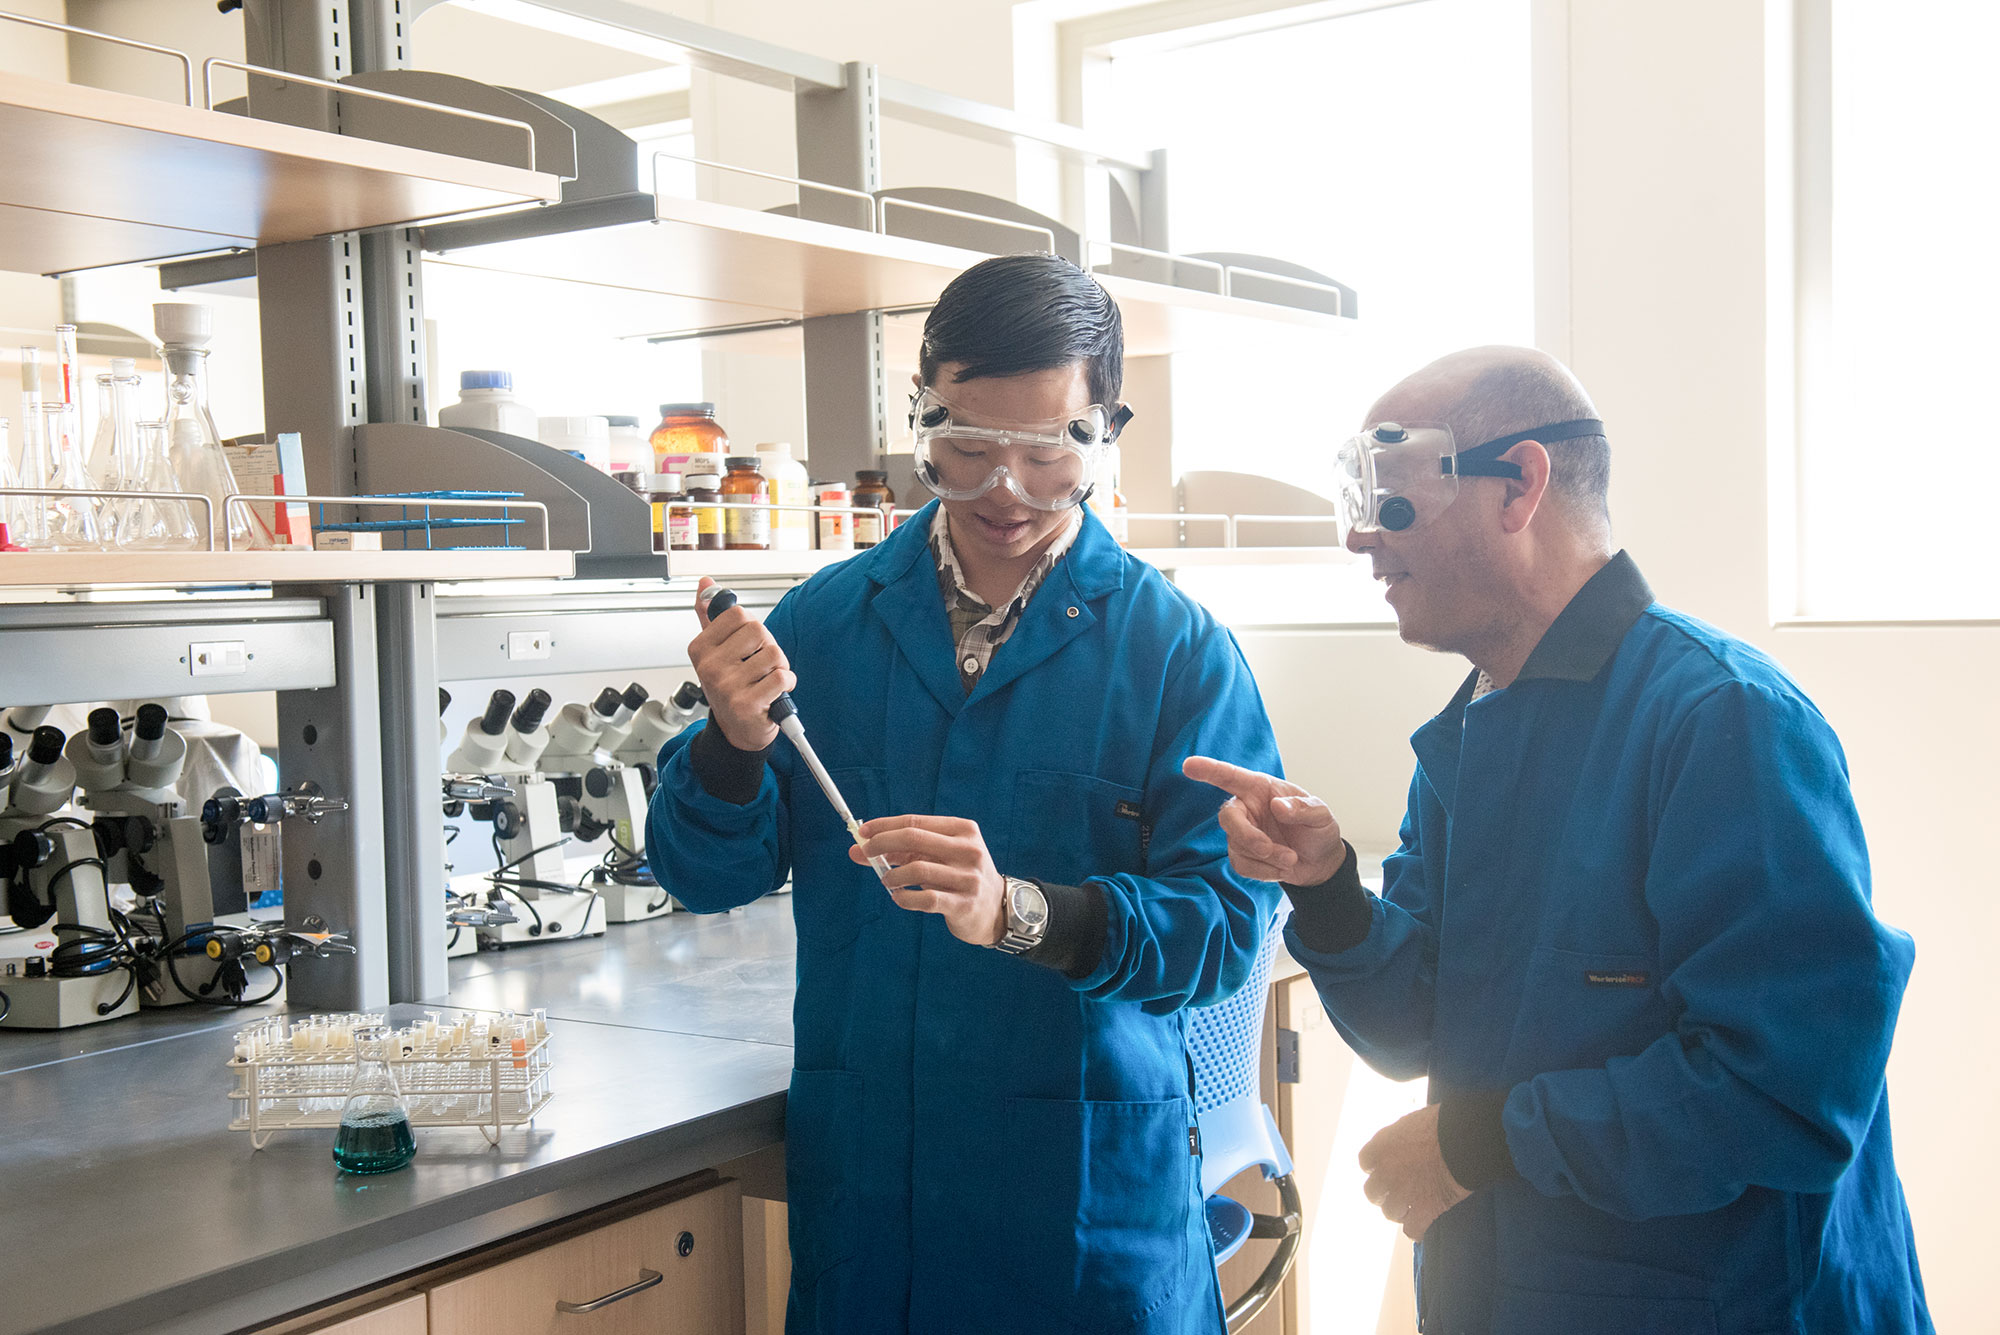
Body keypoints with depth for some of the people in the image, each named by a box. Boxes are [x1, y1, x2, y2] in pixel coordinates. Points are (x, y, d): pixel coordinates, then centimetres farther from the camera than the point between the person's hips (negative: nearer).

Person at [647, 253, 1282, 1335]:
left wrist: (1019, 913, -29)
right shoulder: (824, 620, 2)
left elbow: (1227, 919, -13)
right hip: (858, 1182, 2)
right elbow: (706, 878, 3)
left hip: (1092, 1192, -2)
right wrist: (736, 745, -18)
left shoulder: (1177, 648, -7)